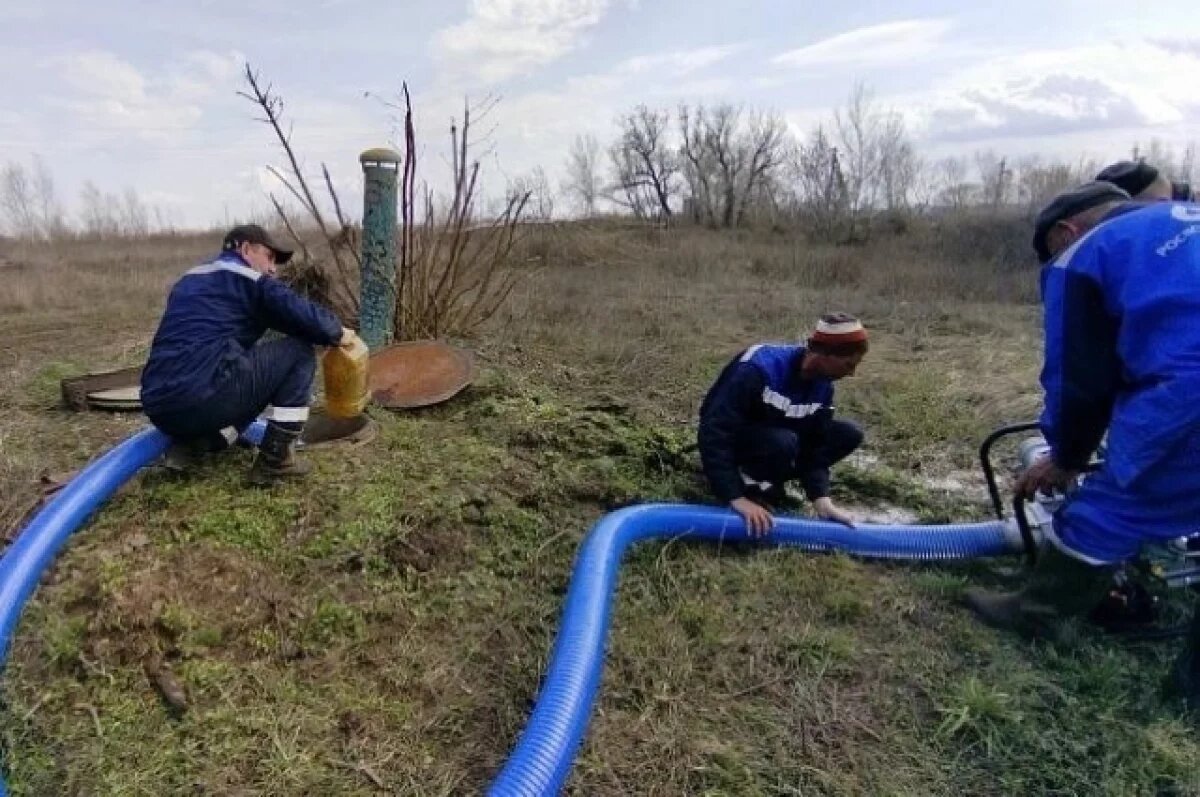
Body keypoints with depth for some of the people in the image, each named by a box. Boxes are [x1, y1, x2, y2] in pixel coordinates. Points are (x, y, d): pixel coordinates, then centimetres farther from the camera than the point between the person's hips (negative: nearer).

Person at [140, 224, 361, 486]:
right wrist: (337, 333, 14)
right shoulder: (247, 277, 4)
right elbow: (303, 314, -6)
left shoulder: (190, 279, 28)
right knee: (299, 352, 5)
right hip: (203, 396, -9)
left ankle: (191, 441, 11)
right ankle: (274, 460, 2)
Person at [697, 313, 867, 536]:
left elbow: (814, 446, -8)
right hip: (731, 438, -7)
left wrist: (822, 499, -23)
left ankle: (767, 481, -1)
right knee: (782, 442, -38)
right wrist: (736, 498, -40)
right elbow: (714, 433, -37)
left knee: (849, 434, -8)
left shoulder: (822, 386, -9)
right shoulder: (759, 368, -33)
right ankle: (751, 485, -9)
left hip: (774, 434, 7)